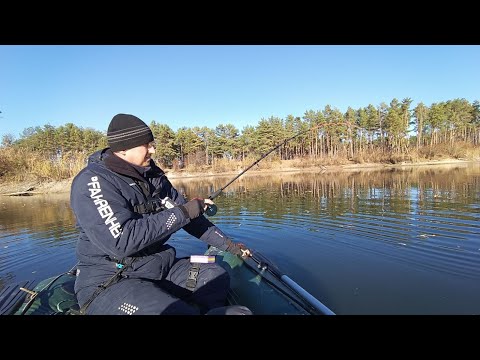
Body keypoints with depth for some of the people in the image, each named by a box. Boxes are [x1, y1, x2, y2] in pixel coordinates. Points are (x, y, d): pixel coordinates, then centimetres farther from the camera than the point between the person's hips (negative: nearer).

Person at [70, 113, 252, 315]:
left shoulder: (152, 175, 6)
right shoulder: (92, 181, -16)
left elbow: (189, 217, 9)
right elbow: (121, 241, -28)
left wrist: (227, 244, 9)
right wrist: (182, 212, -22)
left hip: (159, 267, 8)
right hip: (107, 282, -7)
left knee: (216, 276, -2)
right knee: (175, 310, -33)